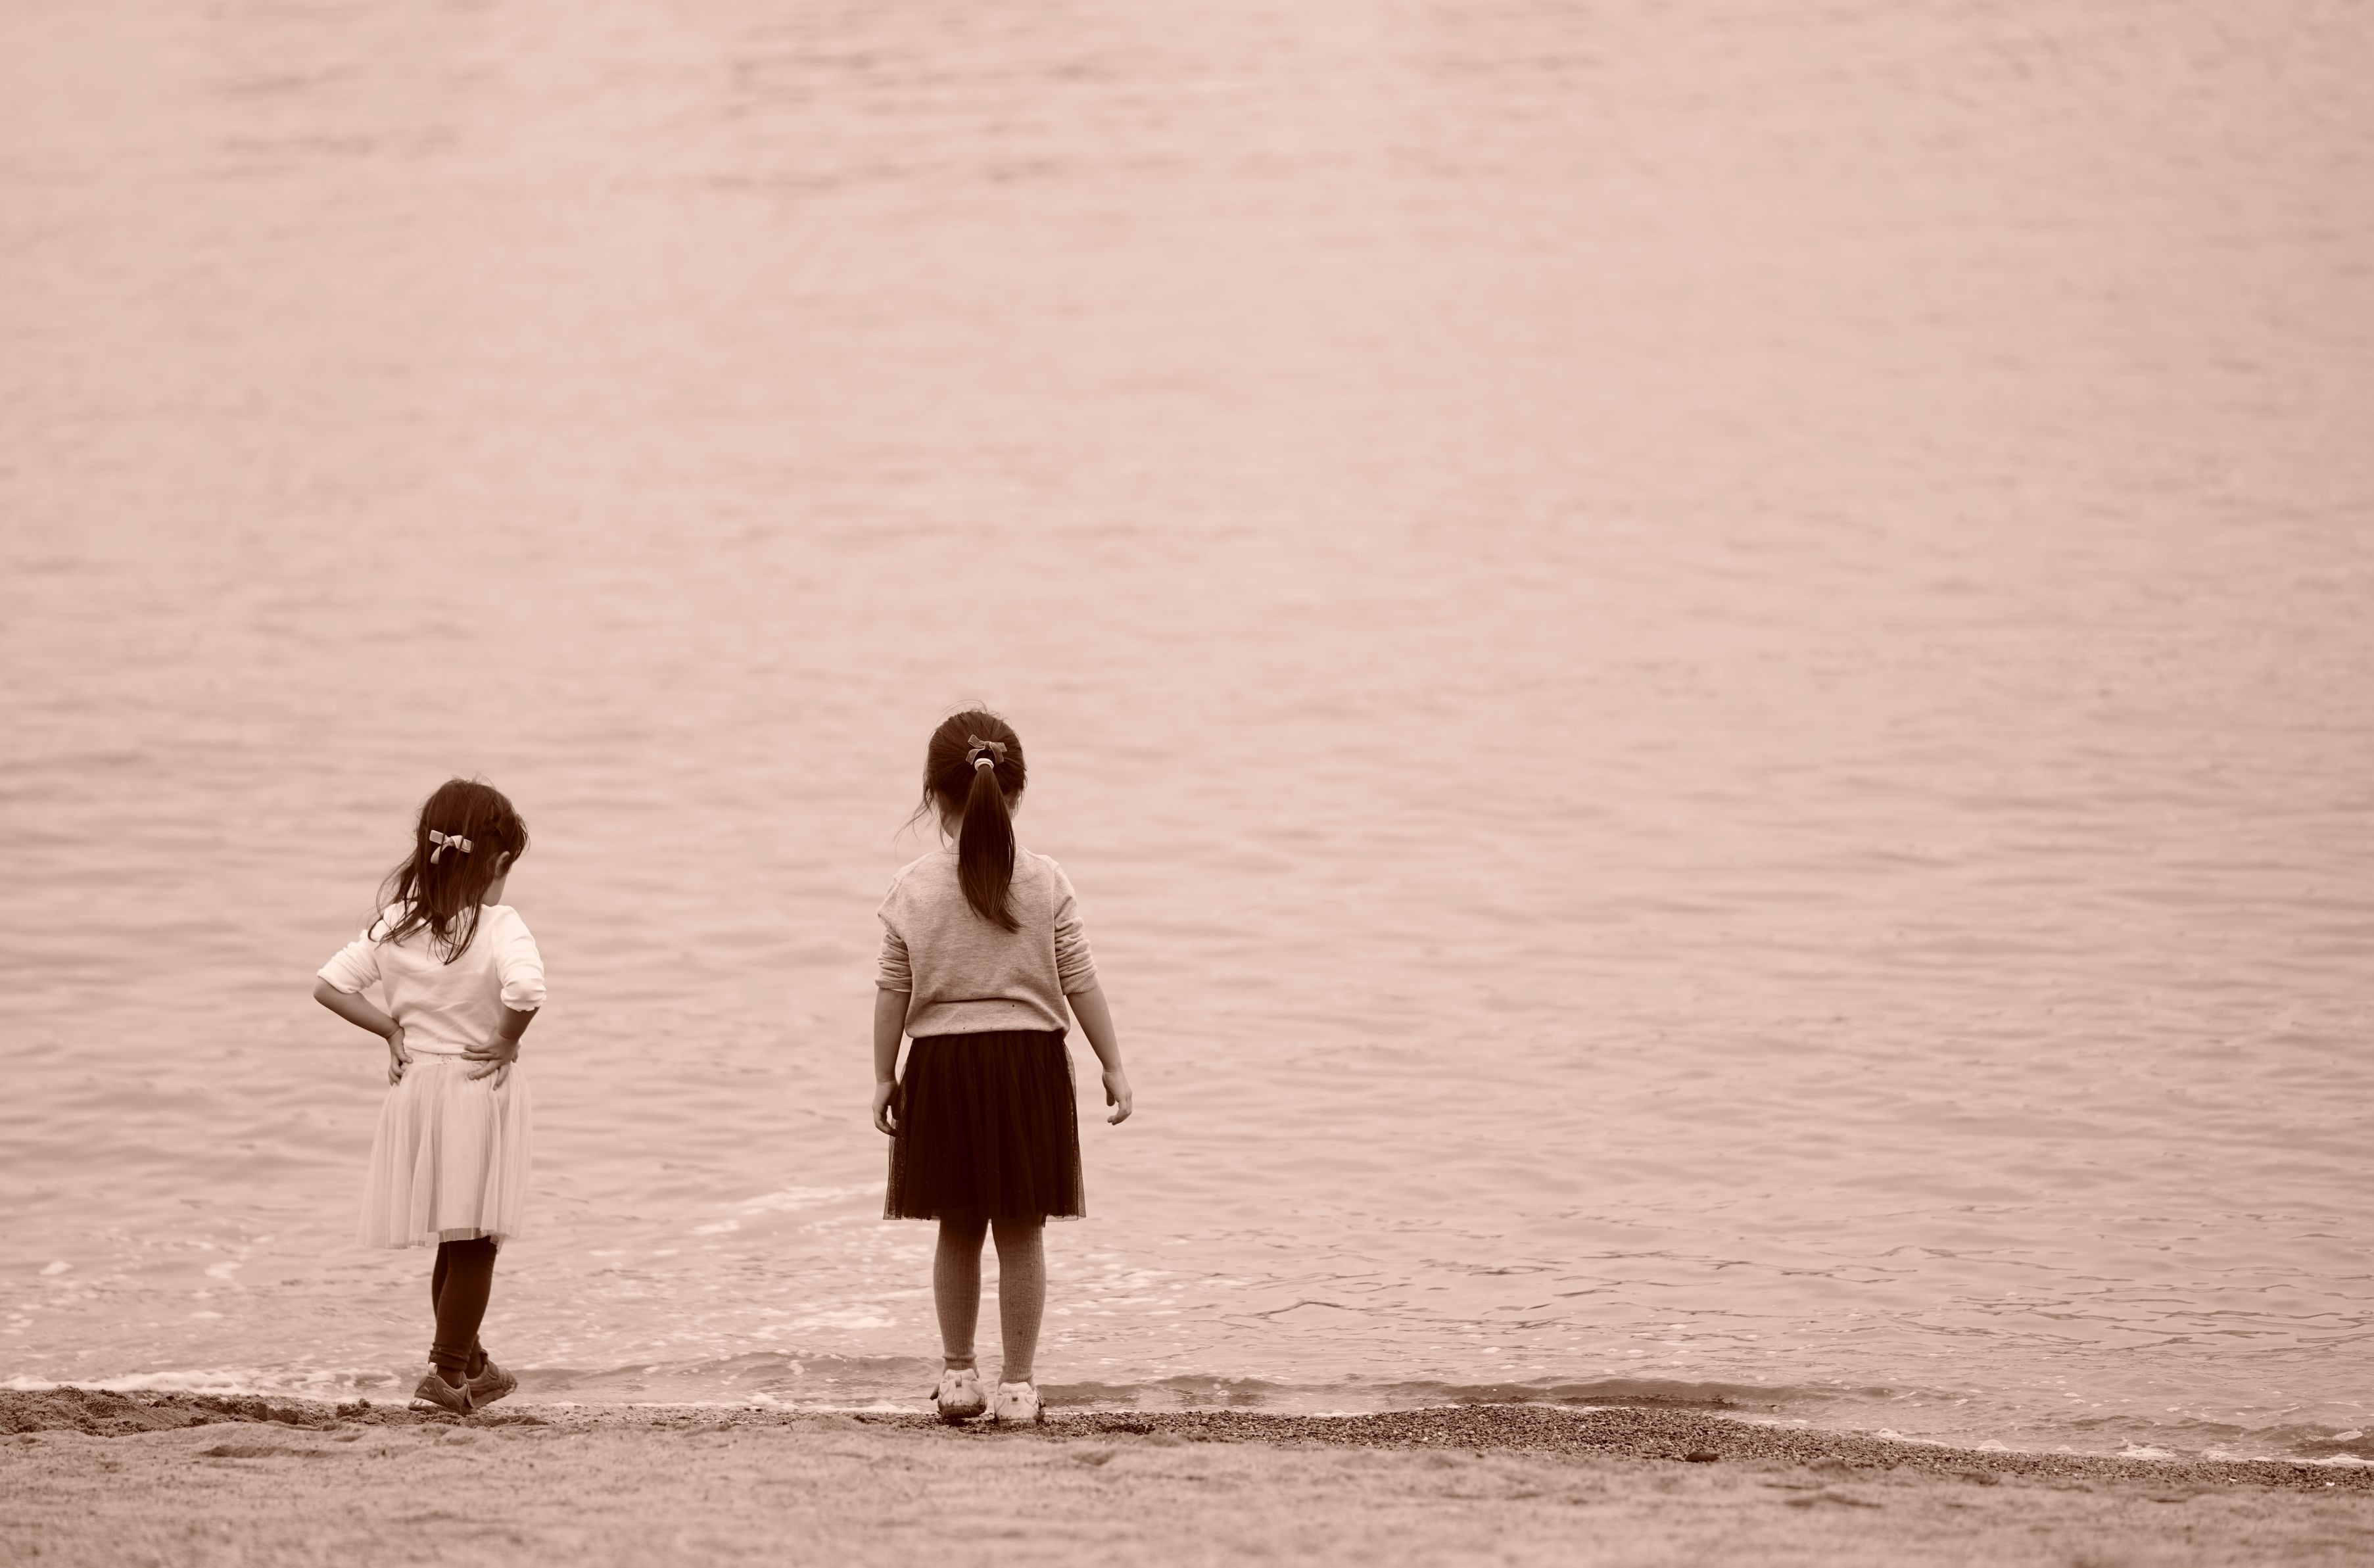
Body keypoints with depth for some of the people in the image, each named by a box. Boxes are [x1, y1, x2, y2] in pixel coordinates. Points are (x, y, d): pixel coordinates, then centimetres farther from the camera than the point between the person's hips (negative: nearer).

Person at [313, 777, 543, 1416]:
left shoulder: (396, 924, 0)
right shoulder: (500, 927, -16)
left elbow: (330, 986, 0)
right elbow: (526, 991, -35)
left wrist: (392, 1029, 5)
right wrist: (507, 1041, -18)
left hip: (418, 1080, 5)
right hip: (480, 1086, -5)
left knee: (455, 1240, 19)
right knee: (476, 1241, 5)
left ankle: (468, 1360, 32)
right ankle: (449, 1373, 4)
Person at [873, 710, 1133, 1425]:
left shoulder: (912, 889, -4)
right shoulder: (1046, 884, -5)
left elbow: (893, 990, -1)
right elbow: (1080, 984, -3)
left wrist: (884, 1076, 7)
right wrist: (1114, 1067, 4)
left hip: (942, 1064, 1)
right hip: (1029, 1059, -1)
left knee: (958, 1230, 14)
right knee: (1021, 1233, 5)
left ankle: (958, 1372, 22)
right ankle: (1019, 1384, 7)